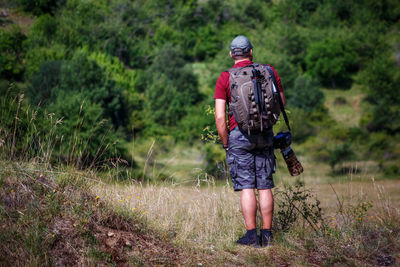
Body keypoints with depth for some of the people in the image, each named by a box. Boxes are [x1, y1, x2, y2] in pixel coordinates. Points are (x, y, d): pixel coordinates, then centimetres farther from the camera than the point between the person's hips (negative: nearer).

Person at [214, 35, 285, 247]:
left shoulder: (225, 78, -3)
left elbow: (220, 117, -8)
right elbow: (281, 103, 14)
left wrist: (225, 143, 2)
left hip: (239, 135, -2)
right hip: (265, 133, 3)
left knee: (246, 186, 0)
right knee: (265, 186, 7)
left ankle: (252, 235, -1)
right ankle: (266, 235, 10)